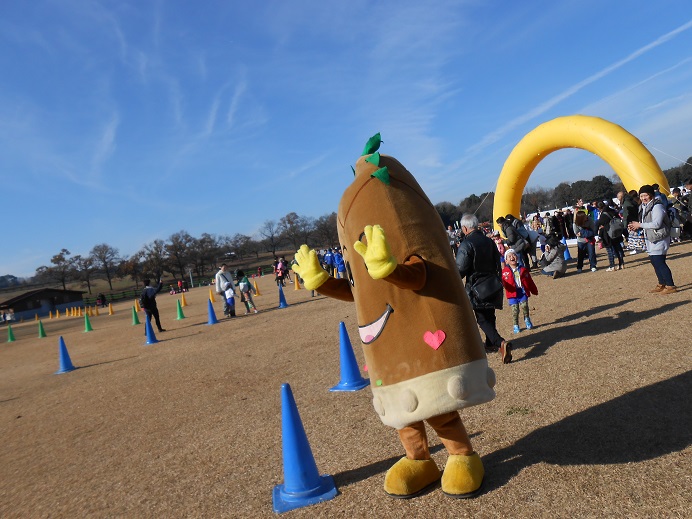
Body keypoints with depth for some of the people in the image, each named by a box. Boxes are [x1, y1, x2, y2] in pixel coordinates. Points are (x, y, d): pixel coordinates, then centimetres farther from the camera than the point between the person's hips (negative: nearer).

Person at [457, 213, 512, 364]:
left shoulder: (466, 245, -17)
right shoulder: (489, 241, 7)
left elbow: (460, 270, -18)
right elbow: (497, 264, 13)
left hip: (477, 287, -7)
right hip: (493, 284, 7)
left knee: (482, 319, -2)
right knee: (490, 316, 19)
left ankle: (500, 343, -19)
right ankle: (490, 344, 33)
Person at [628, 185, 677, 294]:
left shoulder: (657, 207, -16)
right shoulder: (643, 207, 13)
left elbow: (656, 224, -24)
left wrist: (640, 225, -18)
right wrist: (636, 226, 3)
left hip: (659, 238, -10)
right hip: (650, 239, 10)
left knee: (659, 262, -11)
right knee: (654, 261, 14)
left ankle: (670, 286, -5)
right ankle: (661, 284, 25)